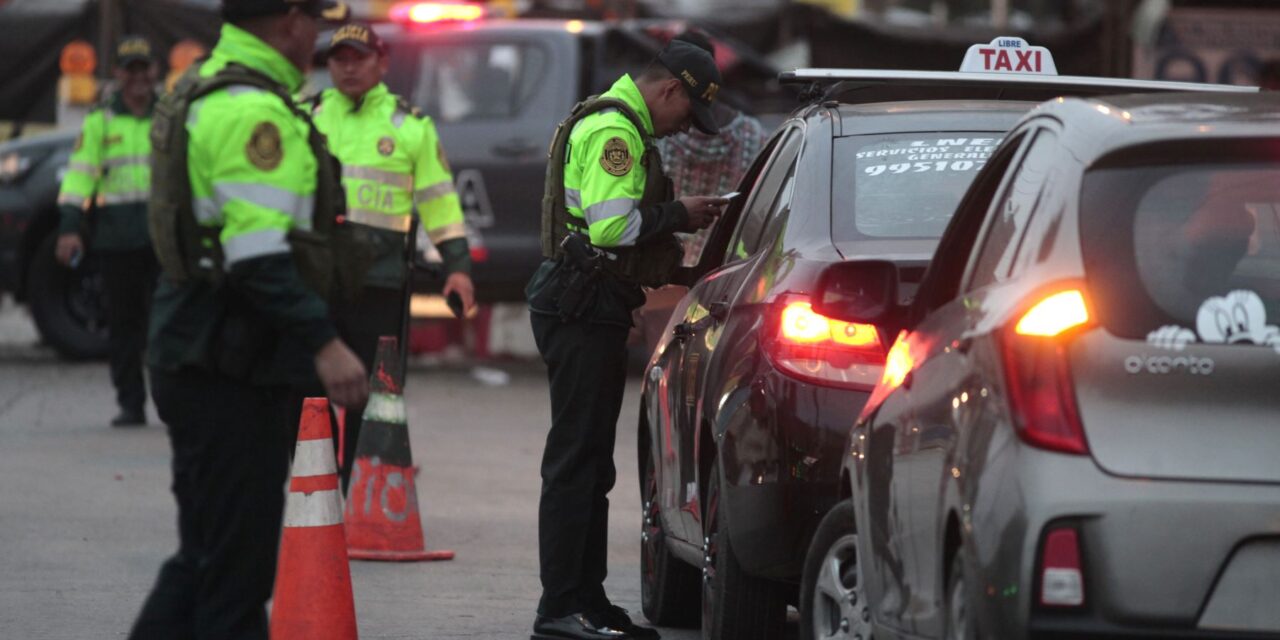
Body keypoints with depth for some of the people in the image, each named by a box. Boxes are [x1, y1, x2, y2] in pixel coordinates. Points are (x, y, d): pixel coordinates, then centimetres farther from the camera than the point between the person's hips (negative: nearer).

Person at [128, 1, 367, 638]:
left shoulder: (203, 92, 17)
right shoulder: (252, 109, -17)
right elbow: (259, 251, -25)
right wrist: (324, 343, -28)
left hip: (195, 353, 10)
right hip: (226, 367, -10)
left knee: (207, 553, 15)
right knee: (237, 561, -5)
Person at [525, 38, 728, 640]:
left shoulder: (616, 125, 22)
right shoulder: (612, 130, -14)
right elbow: (611, 225, -23)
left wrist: (675, 221, 12)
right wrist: (677, 214, -10)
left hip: (590, 311, 11)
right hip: (583, 310, -11)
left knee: (590, 462, 14)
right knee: (575, 460, -11)